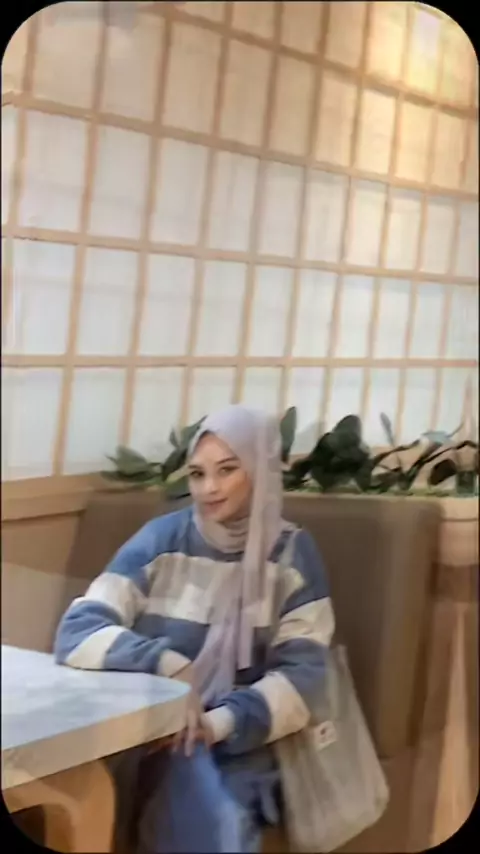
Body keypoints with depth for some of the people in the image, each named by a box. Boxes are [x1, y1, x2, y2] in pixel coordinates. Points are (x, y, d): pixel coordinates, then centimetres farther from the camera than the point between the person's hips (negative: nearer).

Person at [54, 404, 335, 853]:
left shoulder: (293, 553, 0)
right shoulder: (161, 539, -2)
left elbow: (301, 674, -6)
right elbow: (76, 633, -10)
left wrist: (219, 724, -22)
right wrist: (167, 663, -25)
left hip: (239, 743, 0)